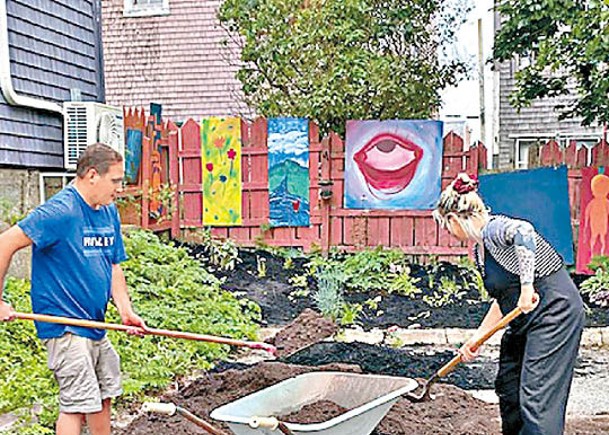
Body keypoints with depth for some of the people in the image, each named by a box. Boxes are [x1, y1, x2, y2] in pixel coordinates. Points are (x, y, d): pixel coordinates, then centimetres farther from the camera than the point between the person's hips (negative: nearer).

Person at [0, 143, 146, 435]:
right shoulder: (61, 211, -19)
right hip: (65, 326, -9)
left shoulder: (109, 212, 8)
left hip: (95, 325, 9)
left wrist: (125, 311, 2)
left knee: (104, 395, 18)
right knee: (77, 404, -5)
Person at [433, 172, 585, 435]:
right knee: (508, 386, 16)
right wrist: (476, 339, 17)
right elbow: (502, 302, 18)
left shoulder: (492, 229, -15)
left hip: (555, 310, -10)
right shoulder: (480, 251, 13)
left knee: (536, 395, -9)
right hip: (525, 320, 10)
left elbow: (524, 232, -39)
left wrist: (526, 287, -38)